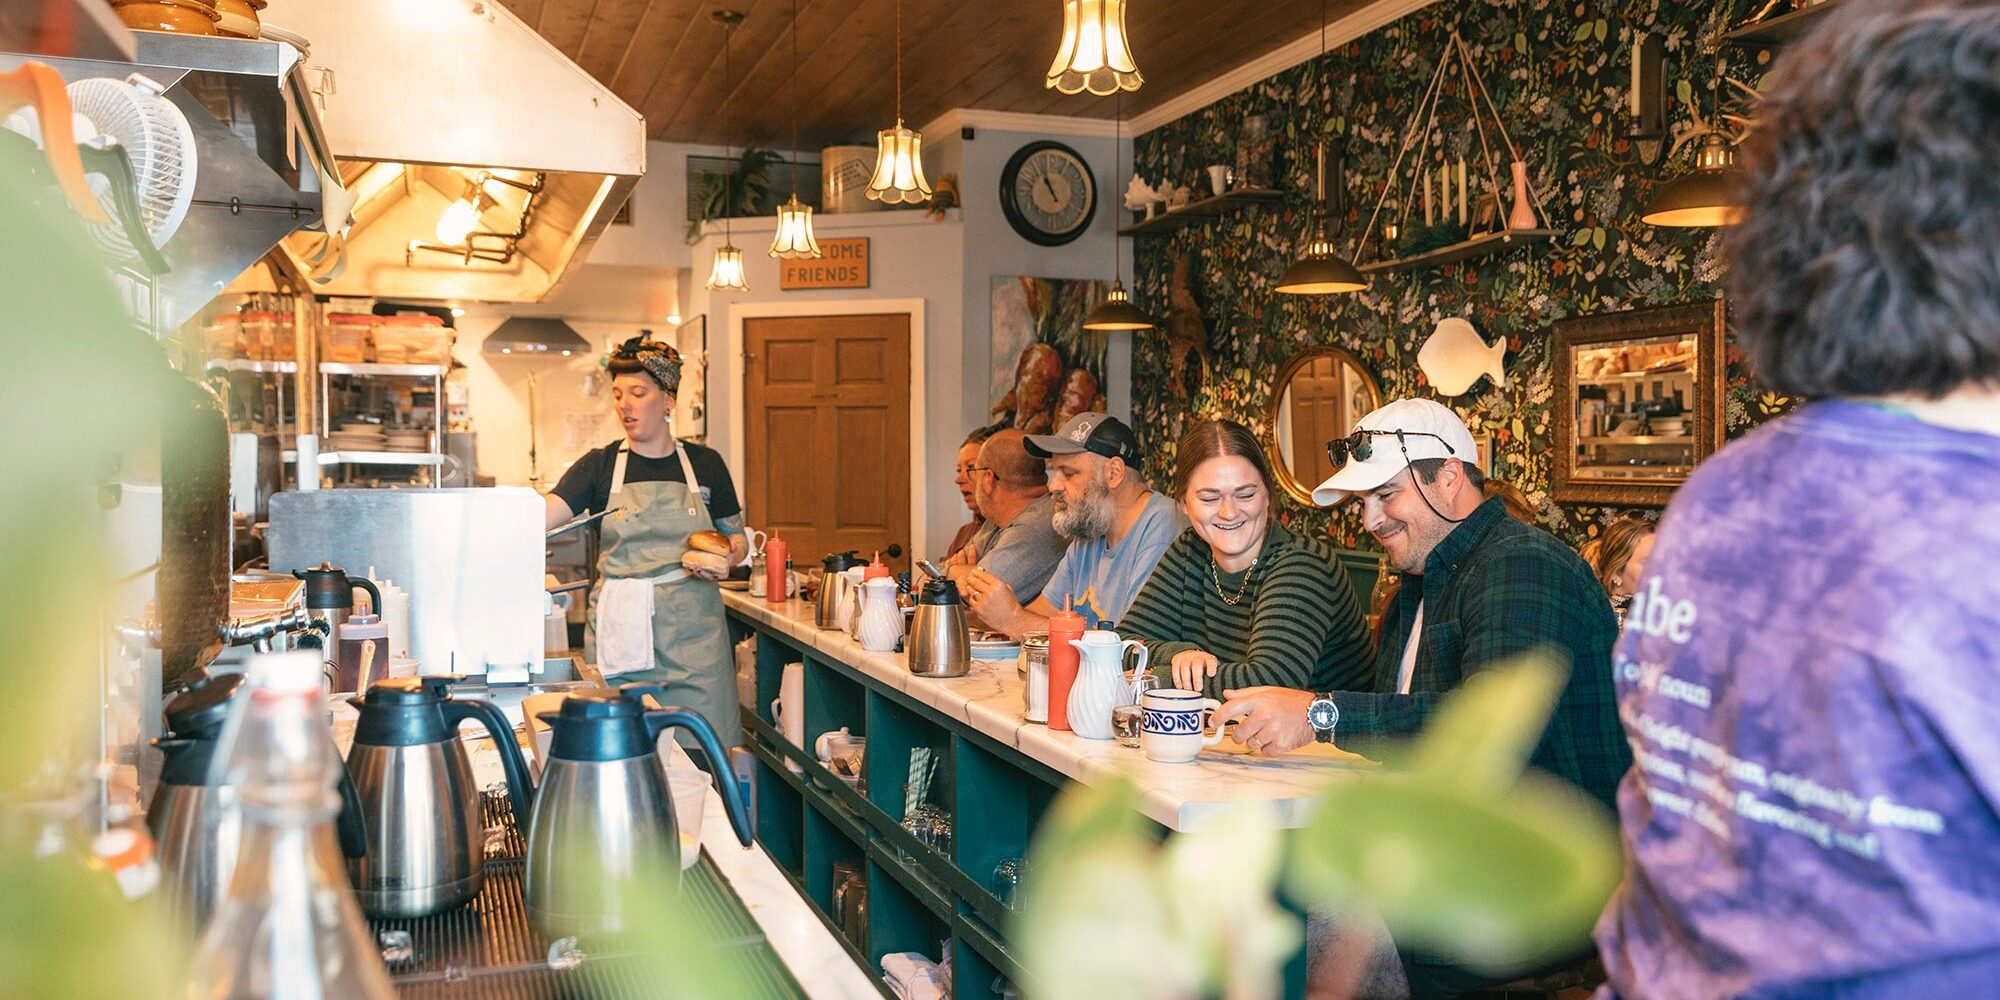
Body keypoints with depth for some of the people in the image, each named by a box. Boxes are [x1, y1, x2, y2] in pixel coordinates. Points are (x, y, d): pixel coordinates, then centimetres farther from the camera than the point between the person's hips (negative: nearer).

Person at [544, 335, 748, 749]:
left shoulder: (705, 464, 7)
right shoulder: (601, 465, 4)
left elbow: (737, 535, 16)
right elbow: (541, 517, -9)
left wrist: (728, 555, -6)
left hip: (693, 632, 1)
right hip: (620, 631, 0)